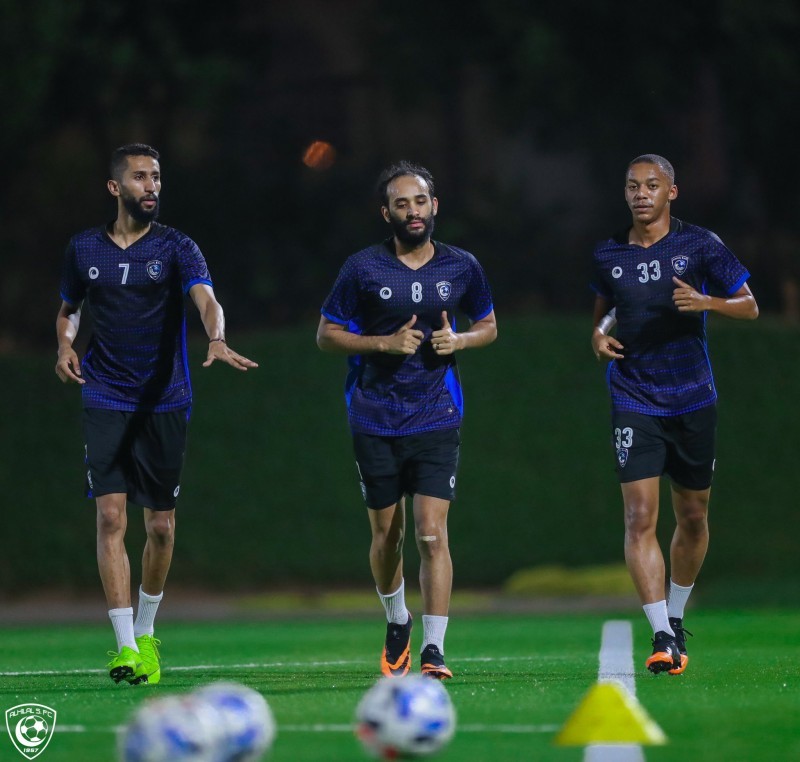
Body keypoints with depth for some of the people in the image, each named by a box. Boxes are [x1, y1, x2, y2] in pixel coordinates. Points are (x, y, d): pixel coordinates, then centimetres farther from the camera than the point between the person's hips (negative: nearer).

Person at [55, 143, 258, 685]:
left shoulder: (177, 249, -3)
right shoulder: (84, 249, 5)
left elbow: (206, 299, -20)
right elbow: (70, 309, 21)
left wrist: (217, 340, -41)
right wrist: (65, 345, -1)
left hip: (166, 402, 0)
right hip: (105, 401, 0)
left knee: (161, 526, 5)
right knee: (112, 516, -13)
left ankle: (146, 631, 28)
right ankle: (125, 645, -16)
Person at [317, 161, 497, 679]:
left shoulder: (462, 267, 2)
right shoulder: (363, 269, -4)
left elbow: (488, 327, 16)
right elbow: (327, 334, 1)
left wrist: (457, 340, -7)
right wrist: (385, 343, -14)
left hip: (437, 419, 0)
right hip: (375, 419, 0)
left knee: (432, 533, -13)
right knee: (386, 534, 10)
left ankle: (433, 651, -13)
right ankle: (398, 622, 37)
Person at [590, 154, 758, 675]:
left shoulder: (700, 245, -3)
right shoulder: (608, 256, 5)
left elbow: (750, 306, 0)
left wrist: (707, 302, -19)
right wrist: (600, 333, 1)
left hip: (693, 399, 0)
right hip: (634, 402, 0)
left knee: (693, 518, 10)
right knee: (640, 517, -14)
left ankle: (676, 619, 31)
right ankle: (662, 638, -18)